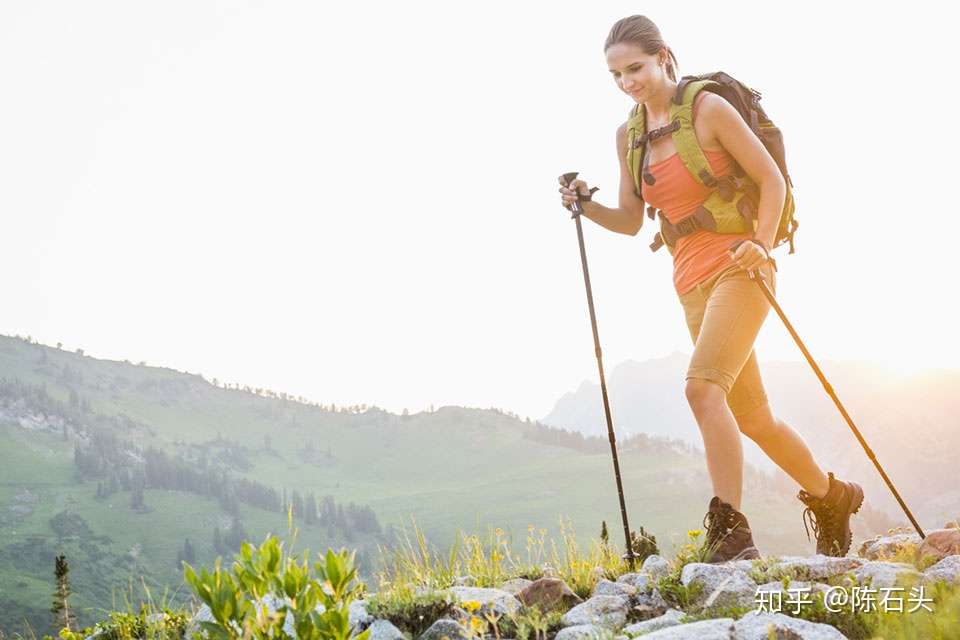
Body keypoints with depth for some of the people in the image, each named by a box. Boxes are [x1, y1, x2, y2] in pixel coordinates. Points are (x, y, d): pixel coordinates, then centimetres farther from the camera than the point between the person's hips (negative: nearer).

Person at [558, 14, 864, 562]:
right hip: (691, 283, 7)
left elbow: (771, 178, -5)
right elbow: (631, 221, 15)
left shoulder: (708, 108, -5)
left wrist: (762, 247, -18)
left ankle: (731, 532, -22)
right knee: (752, 417, 13)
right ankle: (832, 496, 34)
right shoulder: (628, 135, 12)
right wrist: (586, 205, -3)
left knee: (703, 386, -26)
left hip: (736, 267, -7)